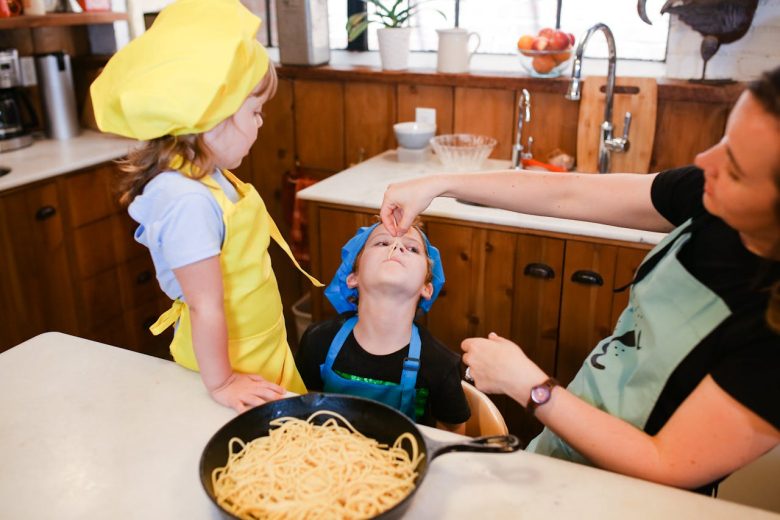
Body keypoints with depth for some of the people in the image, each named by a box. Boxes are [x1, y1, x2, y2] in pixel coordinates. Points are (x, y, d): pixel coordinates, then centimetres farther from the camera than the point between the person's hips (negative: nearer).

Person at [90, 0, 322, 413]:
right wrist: (220, 384, -16)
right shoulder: (188, 201, -30)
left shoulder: (210, 177, 1)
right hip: (233, 362, -9)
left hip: (263, 349, 9)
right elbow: (206, 306, -25)